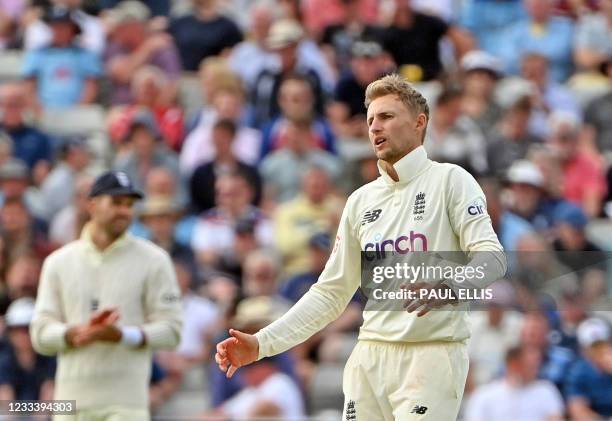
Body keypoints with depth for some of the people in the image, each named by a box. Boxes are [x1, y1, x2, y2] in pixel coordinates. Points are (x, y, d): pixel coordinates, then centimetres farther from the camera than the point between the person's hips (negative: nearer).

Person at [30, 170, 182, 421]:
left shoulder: (153, 260, 4)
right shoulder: (59, 262, 11)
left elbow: (171, 331, -1)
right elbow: (40, 334, 6)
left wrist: (122, 335, -17)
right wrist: (77, 333, -14)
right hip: (72, 400, 3)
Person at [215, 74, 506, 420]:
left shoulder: (450, 180, 0)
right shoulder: (361, 200, 16)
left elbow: (492, 257, -11)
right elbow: (330, 294, 18)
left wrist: (445, 286, -32)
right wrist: (261, 344, 9)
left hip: (432, 354, -5)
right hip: (370, 357, 5)